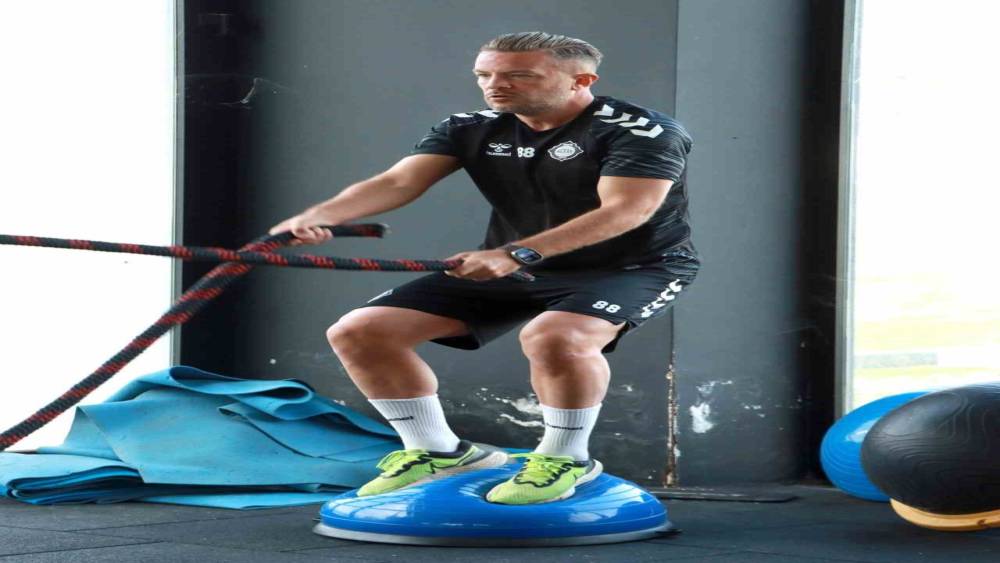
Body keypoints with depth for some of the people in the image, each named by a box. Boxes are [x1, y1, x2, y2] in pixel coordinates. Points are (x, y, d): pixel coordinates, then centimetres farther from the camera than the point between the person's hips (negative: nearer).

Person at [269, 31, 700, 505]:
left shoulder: (639, 131, -18)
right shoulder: (470, 130, -1)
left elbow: (625, 210, -30)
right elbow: (398, 181, -11)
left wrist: (517, 254, -39)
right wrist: (319, 216, -32)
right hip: (509, 268, 6)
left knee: (554, 338, -41)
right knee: (358, 332, -6)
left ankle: (566, 458, -14)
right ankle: (441, 452, 10)